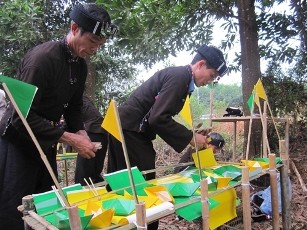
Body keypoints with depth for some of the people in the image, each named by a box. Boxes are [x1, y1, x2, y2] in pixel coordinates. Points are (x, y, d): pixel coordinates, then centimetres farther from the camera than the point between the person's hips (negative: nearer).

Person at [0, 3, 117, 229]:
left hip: (46, 144, 8)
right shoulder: (43, 57, -24)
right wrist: (69, 138, -26)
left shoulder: (81, 66, 2)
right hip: (18, 143, -7)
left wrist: (82, 134, -9)